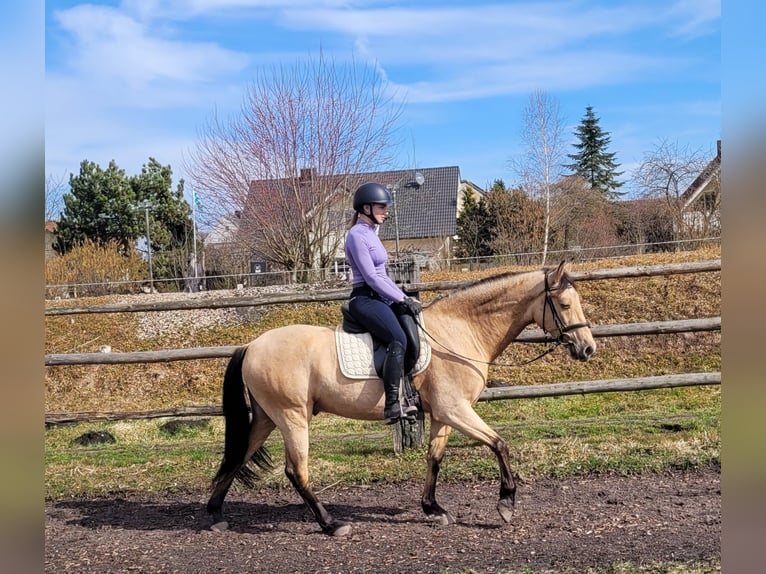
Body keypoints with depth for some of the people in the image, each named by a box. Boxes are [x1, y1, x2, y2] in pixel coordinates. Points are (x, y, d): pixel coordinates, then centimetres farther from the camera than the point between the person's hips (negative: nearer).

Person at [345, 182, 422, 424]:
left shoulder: (371, 233, 20)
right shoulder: (357, 235, -9)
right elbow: (371, 277, -15)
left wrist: (405, 298, 14)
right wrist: (402, 300, -14)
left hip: (380, 298, 10)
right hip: (365, 299, -10)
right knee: (398, 340, -28)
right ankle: (392, 405, -32)